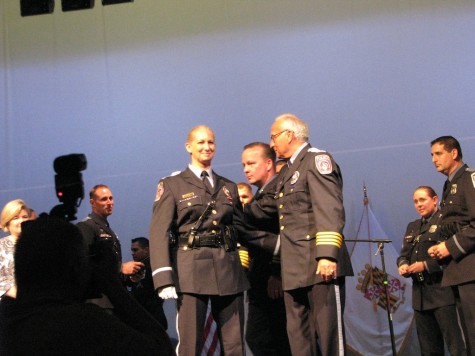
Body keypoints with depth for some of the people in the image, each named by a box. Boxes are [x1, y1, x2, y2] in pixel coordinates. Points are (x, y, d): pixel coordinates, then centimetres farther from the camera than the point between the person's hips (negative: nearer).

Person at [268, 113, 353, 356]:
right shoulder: (287, 171, 24)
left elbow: (330, 210, -16)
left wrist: (328, 254, -26)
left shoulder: (317, 159, -4)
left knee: (329, 333, -7)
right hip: (294, 270, 9)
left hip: (320, 264, -9)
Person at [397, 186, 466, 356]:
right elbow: (404, 254, 17)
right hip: (420, 293, 7)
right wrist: (403, 265, -6)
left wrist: (426, 265, -20)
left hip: (443, 291, -7)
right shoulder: (412, 227, 21)